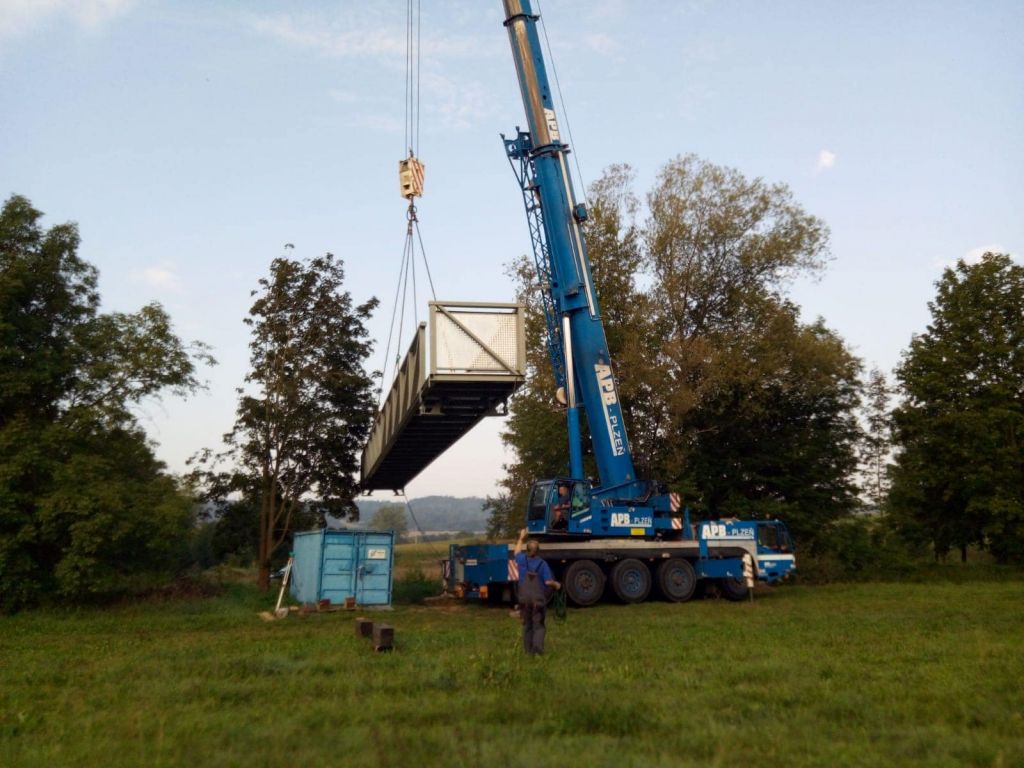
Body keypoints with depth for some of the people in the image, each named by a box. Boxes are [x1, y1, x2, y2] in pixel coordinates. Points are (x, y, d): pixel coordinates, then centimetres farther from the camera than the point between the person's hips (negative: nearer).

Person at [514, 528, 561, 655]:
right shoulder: (542, 563, -10)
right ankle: (538, 646, -12)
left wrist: (521, 538, 33)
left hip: (524, 598, 3)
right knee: (538, 625, 4)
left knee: (527, 624, 14)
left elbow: (516, 552, 23)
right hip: (539, 598, -3)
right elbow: (548, 581, -13)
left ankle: (528, 648, 17)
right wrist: (556, 584, 8)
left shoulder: (523, 560, -1)